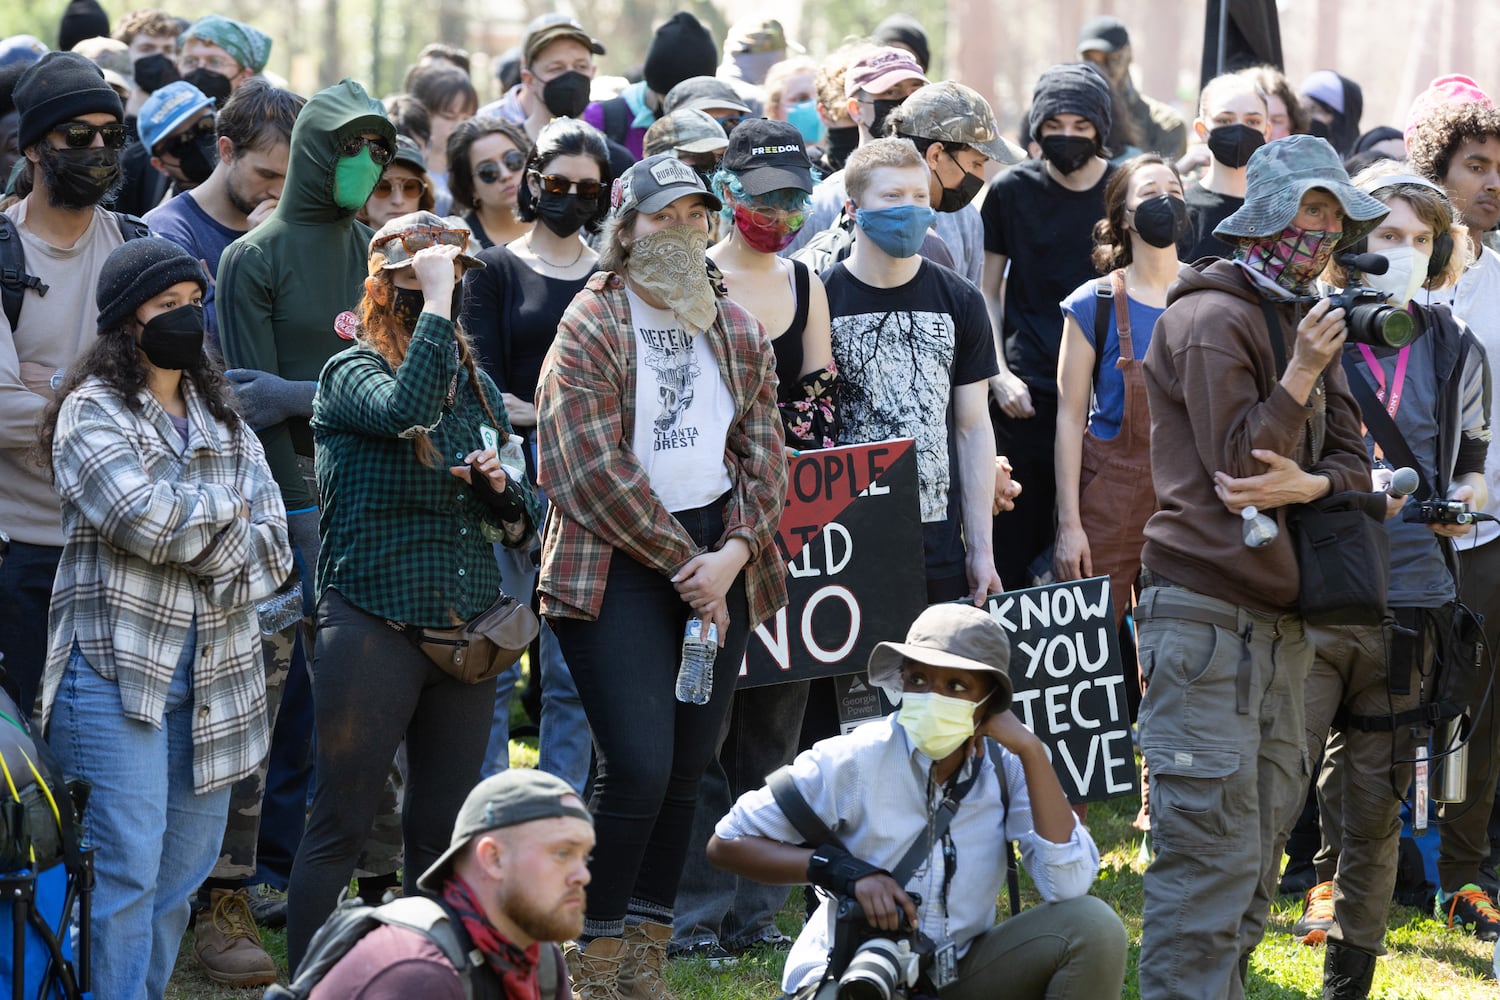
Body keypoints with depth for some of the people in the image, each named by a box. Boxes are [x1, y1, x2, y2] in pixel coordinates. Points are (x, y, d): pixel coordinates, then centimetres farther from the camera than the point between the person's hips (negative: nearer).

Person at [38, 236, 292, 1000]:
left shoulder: (223, 419, 16)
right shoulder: (92, 413, -3)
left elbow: (272, 548, 7)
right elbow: (146, 518, -19)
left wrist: (191, 532, -10)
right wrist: (225, 508, -2)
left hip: (215, 673, 6)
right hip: (118, 667, -6)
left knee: (186, 867, 7)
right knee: (128, 866, -9)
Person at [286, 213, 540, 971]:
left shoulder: (476, 384, 13)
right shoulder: (352, 374, -6)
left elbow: (520, 525, 20)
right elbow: (408, 410, -30)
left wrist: (501, 487, -3)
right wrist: (437, 300, -22)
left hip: (467, 630, 6)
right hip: (374, 626, -6)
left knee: (443, 828, 10)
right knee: (341, 825, -5)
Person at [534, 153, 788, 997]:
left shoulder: (738, 332, 14)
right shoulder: (591, 328, -4)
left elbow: (766, 456, 10)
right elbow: (596, 468, -11)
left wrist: (731, 556, -6)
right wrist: (684, 563, -11)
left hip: (720, 560, 6)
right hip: (618, 560, -5)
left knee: (689, 766, 5)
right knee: (638, 765, -14)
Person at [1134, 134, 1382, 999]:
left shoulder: (1308, 323, 18)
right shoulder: (1215, 319, -9)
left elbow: (1355, 461, 11)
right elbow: (1236, 463, -13)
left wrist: (1307, 484, -9)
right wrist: (1301, 376, -15)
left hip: (1282, 617, 9)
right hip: (1208, 611, -9)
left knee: (1259, 849, 12)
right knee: (1211, 850, -13)